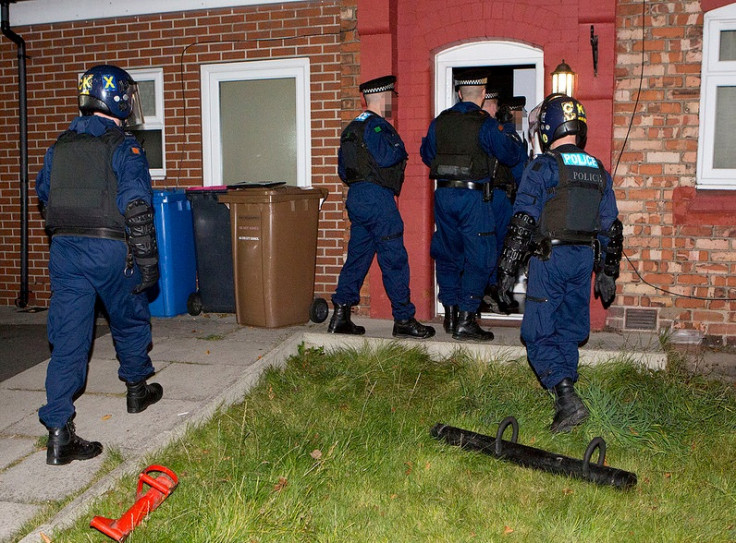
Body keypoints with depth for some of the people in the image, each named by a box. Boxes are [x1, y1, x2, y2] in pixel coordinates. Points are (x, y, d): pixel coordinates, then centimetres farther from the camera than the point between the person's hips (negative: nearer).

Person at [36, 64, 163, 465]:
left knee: (68, 338, 3)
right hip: (109, 251, -4)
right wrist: (148, 261, -10)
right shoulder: (124, 148, -7)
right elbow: (137, 209, -14)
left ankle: (58, 431, -2)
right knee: (129, 321, 19)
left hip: (64, 250, 4)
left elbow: (44, 199, 22)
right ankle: (137, 389, 38)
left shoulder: (59, 147, 12)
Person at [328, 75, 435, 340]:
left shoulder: (352, 128, 18)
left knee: (357, 256, 11)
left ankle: (341, 315, 11)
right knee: (394, 259, -3)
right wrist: (399, 146, -7)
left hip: (356, 196, 9)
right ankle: (404, 320, 2)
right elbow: (386, 157, -25)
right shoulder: (376, 125, -11)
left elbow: (343, 169, 21)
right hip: (377, 198, -9)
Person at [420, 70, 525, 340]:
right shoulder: (486, 124, -8)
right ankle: (465, 320, 0)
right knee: (478, 258, 2)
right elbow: (511, 155, 0)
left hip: (443, 194, 5)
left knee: (447, 255, 16)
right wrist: (515, 144, 22)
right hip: (473, 196, -5)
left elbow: (426, 154, 19)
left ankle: (450, 315, 21)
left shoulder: (439, 122, 6)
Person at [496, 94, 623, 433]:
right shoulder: (599, 171, 11)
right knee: (570, 331, 16)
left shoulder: (543, 167, -9)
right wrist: (608, 273, 21)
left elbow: (523, 222, -14)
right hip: (584, 259, 6)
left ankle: (567, 397, -14)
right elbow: (612, 227, 14)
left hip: (550, 258, -6)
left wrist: (507, 269, -9)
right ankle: (564, 397, 23)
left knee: (539, 335, -1)